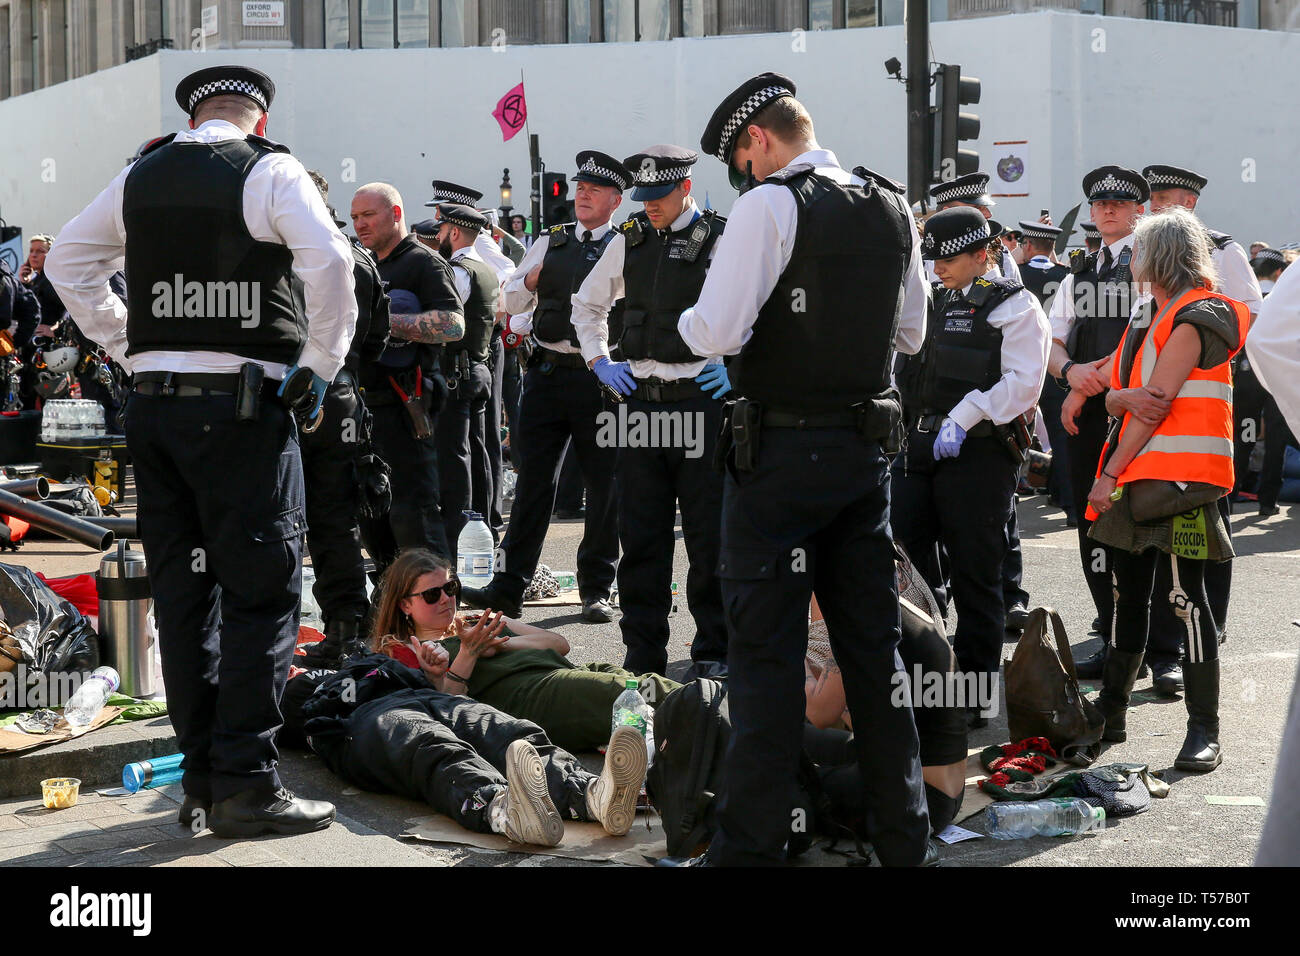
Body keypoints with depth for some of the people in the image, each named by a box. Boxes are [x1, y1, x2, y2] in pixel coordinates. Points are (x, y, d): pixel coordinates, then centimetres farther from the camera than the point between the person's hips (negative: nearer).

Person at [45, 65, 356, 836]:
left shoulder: (141, 177, 13)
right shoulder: (270, 171, -4)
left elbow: (69, 261, 22)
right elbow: (329, 261, -17)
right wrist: (321, 365, -7)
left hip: (154, 401, 6)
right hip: (242, 404, -6)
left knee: (183, 591, 11)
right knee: (262, 591, -2)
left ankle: (201, 781, 17)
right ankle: (245, 786, -4)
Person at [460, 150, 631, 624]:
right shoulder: (549, 242, 15)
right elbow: (511, 302, 18)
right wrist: (530, 281, -2)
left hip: (601, 376, -3)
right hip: (547, 372, 3)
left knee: (603, 485, 3)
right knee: (533, 478, 3)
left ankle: (596, 590, 13)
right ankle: (509, 587, 6)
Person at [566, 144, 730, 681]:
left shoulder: (722, 240, -4)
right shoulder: (627, 242, 11)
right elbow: (587, 304, 25)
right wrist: (599, 361, 12)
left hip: (702, 399, -4)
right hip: (640, 398, 5)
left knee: (708, 534, 0)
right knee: (640, 533, 7)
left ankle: (714, 652, 11)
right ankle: (642, 654, 16)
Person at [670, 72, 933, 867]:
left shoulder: (771, 205, -12)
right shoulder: (893, 209, 10)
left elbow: (718, 331, -18)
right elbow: (910, 333, 18)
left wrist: (689, 322, 3)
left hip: (782, 450, -7)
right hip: (865, 449, 7)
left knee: (767, 651, -1)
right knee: (874, 645, 13)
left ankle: (754, 844, 3)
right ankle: (905, 836, 20)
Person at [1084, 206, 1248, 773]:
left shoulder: (1195, 319, -10)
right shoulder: (1152, 321, 19)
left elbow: (1157, 406, -15)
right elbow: (1116, 397, 11)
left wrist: (1109, 474, -14)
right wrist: (1125, 396, -13)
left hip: (1181, 478, -9)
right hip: (1138, 475, 9)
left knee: (1186, 597, -9)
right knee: (1129, 594, 13)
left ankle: (1204, 730, -5)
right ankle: (1111, 711, 22)